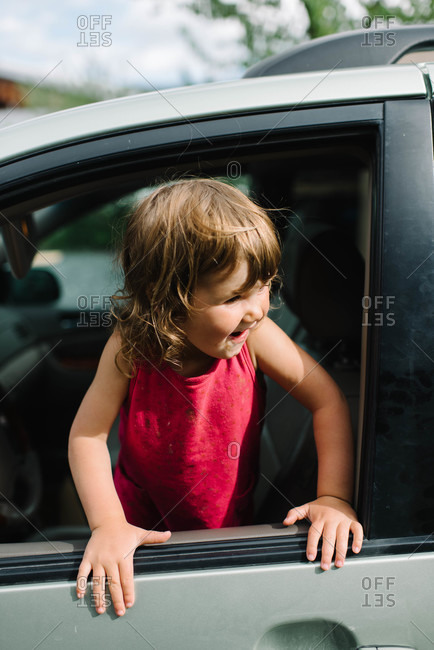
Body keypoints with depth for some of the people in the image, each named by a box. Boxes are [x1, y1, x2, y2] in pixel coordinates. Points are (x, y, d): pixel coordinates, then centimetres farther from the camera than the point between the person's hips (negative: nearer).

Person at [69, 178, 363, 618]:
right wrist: (107, 524, -30)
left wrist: (334, 497, -27)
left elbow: (327, 401, -19)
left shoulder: (255, 337, -26)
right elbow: (87, 434, -20)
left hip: (230, 522, 1)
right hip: (144, 524, 0)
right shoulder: (130, 349, -27)